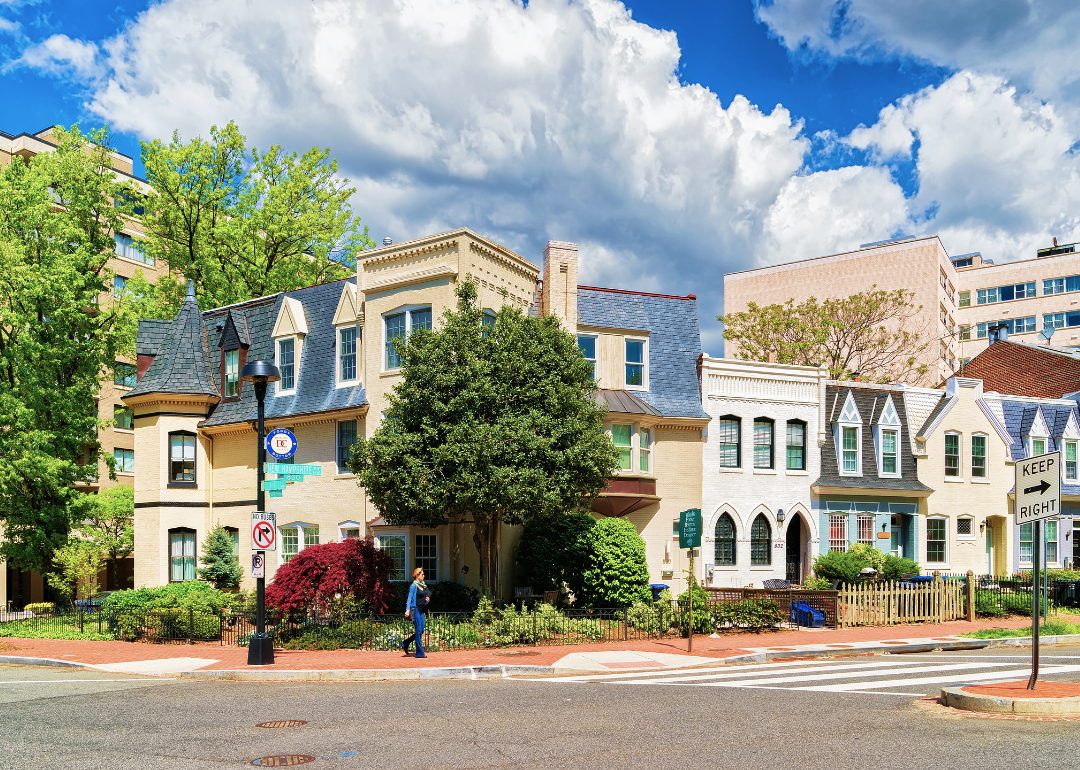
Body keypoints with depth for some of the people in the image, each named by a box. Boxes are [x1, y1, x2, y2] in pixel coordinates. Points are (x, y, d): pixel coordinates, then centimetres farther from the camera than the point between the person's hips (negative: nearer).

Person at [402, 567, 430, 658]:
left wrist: (427, 600, 5)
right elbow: (410, 598, -12)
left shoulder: (423, 586, 15)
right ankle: (419, 653, -3)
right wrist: (408, 610, -20)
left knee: (421, 631, 8)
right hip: (415, 610, -8)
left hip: (421, 611, 8)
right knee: (418, 631, -7)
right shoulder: (414, 586, -7)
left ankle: (405, 643, 23)